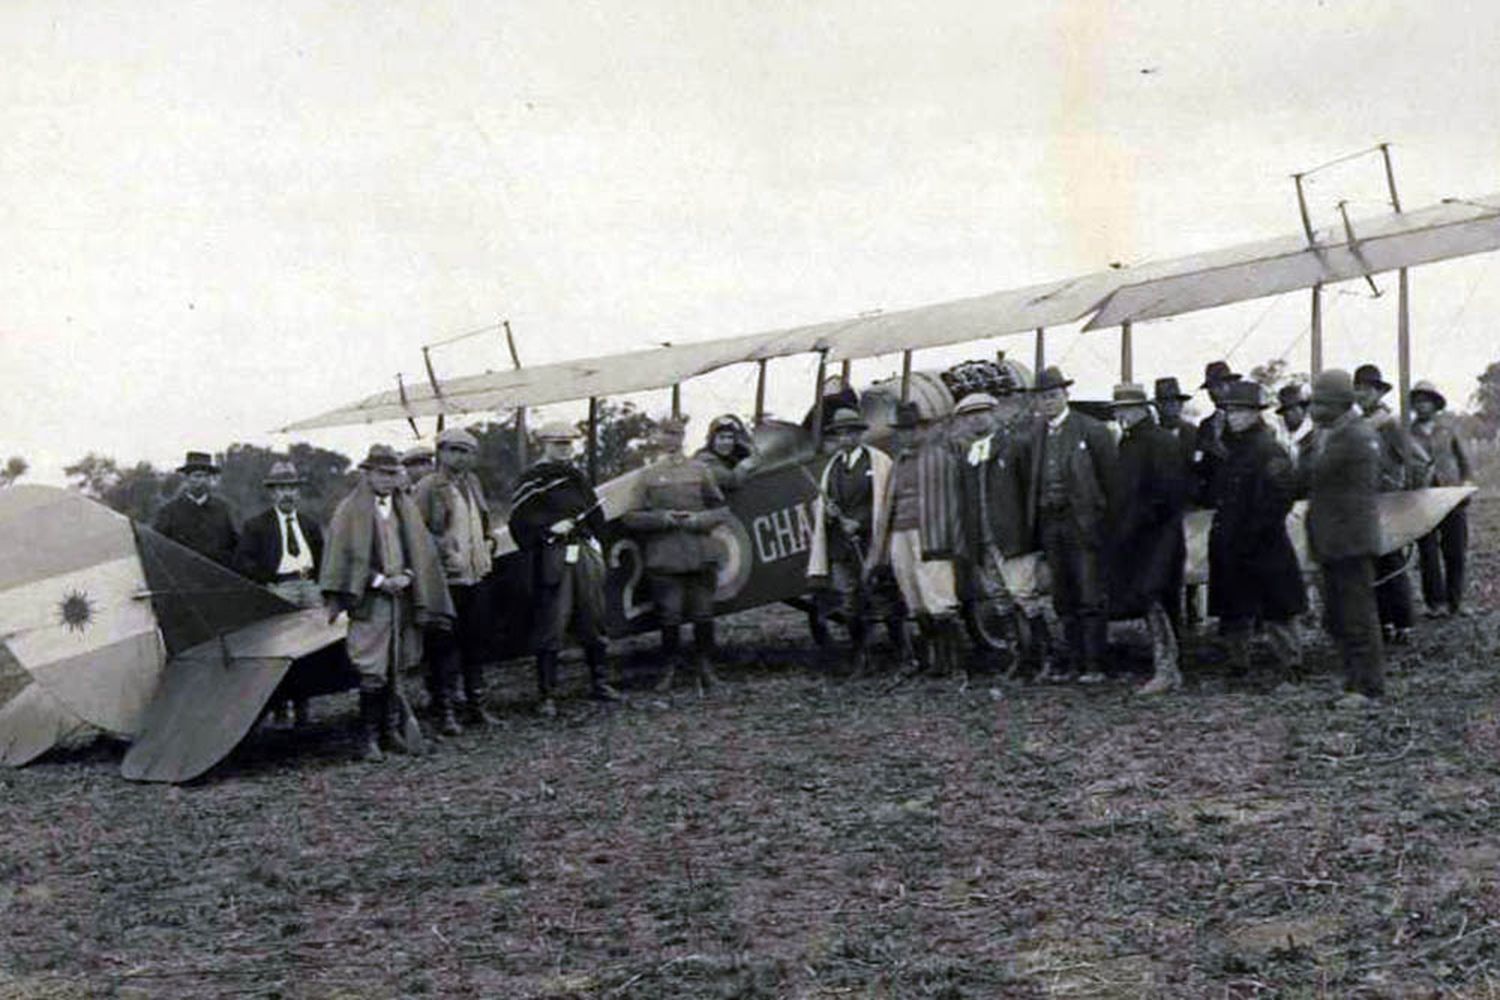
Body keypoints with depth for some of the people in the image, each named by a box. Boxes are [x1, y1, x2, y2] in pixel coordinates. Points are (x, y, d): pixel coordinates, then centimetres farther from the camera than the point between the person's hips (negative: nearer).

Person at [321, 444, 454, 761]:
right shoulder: (350, 510, -1)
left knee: (396, 669, 9)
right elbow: (344, 556, -5)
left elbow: (422, 553, 12)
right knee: (372, 672, -8)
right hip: (370, 602, -5)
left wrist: (406, 577, -6)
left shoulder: (406, 509, 13)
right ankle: (368, 738, -2)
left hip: (403, 600, 5)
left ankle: (391, 729, 19)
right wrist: (379, 580, -13)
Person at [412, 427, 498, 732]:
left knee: (477, 644, 13)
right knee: (445, 647, -3)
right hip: (447, 578, -7)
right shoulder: (428, 488, -7)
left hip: (478, 575, 7)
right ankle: (444, 711, 4)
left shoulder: (473, 484, 14)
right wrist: (442, 553, -13)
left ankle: (476, 706, 23)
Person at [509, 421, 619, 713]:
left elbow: (596, 515, 21)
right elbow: (519, 522, -7)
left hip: (585, 554, 6)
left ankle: (599, 683, 24)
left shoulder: (577, 476, 17)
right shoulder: (531, 480, -3)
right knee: (550, 627, -5)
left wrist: (595, 550, 9)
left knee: (593, 621, 11)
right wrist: (550, 529, -17)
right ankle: (546, 695, 0)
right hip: (553, 559, -6)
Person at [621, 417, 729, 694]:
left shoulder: (699, 471, 10)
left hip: (701, 555, 1)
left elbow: (719, 510, 12)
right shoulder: (647, 476, 6)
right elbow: (630, 517, 3)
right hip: (664, 558, -1)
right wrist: (662, 518, -11)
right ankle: (669, 669, 13)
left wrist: (699, 519, -7)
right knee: (669, 616, 0)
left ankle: (705, 666, 17)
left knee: (703, 614, 4)